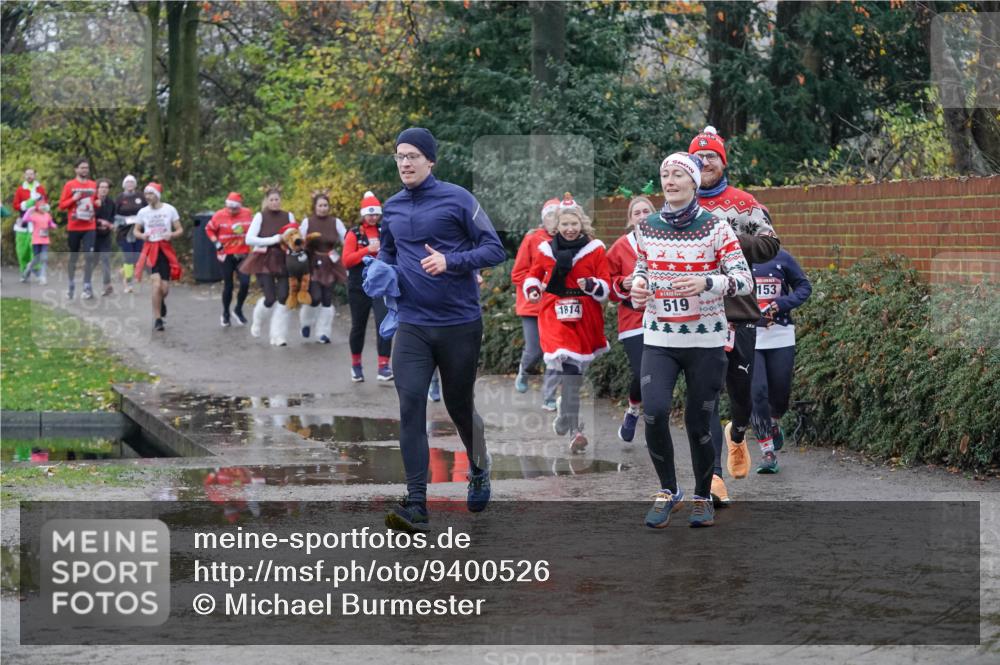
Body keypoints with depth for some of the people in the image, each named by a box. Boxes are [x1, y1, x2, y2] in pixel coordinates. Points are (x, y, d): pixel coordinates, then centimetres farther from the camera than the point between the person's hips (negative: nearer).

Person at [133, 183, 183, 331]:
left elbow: (179, 230, 5)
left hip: (165, 249, 1)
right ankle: (157, 318, -7)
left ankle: (161, 302, 39)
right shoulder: (143, 212, 2)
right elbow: (136, 231, 14)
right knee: (156, 283, -17)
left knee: (164, 288, 1)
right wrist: (142, 235, -9)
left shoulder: (169, 210, -1)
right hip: (150, 249, -1)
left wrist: (171, 234, -16)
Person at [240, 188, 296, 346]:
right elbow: (249, 239, -11)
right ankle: (257, 323, 22)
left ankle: (278, 336, 1)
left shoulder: (288, 216, 5)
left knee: (283, 298, -8)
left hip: (283, 261, 3)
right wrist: (272, 240, -17)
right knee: (270, 299, -11)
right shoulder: (260, 216, -3)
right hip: (264, 260, -3)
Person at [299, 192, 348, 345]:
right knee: (315, 297, -13)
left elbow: (345, 242, 2)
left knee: (327, 299, 0)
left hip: (330, 266, 2)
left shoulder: (336, 222, 3)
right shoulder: (307, 222, 1)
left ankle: (323, 333, 10)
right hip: (313, 265, -2)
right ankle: (307, 322, 17)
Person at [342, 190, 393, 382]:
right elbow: (346, 261, -9)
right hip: (359, 288, 0)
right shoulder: (354, 234, -1)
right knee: (358, 326, 10)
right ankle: (356, 364, 27)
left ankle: (384, 366, -14)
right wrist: (367, 250, -18)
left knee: (383, 323, -15)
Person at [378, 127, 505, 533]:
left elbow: (494, 249, -8)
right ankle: (416, 504, -13)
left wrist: (450, 262, -22)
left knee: (460, 406, 11)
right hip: (412, 327, 3)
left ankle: (479, 471, 42)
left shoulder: (456, 200, -7)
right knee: (410, 407, -11)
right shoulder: (392, 209, 8)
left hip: (460, 323, -3)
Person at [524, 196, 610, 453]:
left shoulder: (595, 250, -1)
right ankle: (574, 430, -15)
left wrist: (592, 285, -22)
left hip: (586, 320, 1)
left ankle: (566, 419, 29)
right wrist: (532, 290, 0)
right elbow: (534, 274, 20)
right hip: (555, 316, -1)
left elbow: (605, 287, -1)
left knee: (575, 371, 10)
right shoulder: (546, 250, 3)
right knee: (569, 370, -15)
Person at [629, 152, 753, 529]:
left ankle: (703, 497, 23)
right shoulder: (647, 228, 5)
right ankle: (668, 490, 5)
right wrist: (638, 287, -3)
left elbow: (745, 281, -9)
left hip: (706, 342, -2)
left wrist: (707, 283, -27)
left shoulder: (715, 227, -6)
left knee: (699, 422, 2)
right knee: (654, 413, -16)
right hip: (658, 339, 2)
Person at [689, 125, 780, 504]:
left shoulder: (744, 203, 9)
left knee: (741, 388, 10)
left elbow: (769, 244, -2)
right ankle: (712, 474, -12)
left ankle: (737, 435, 44)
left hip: (739, 309, 1)